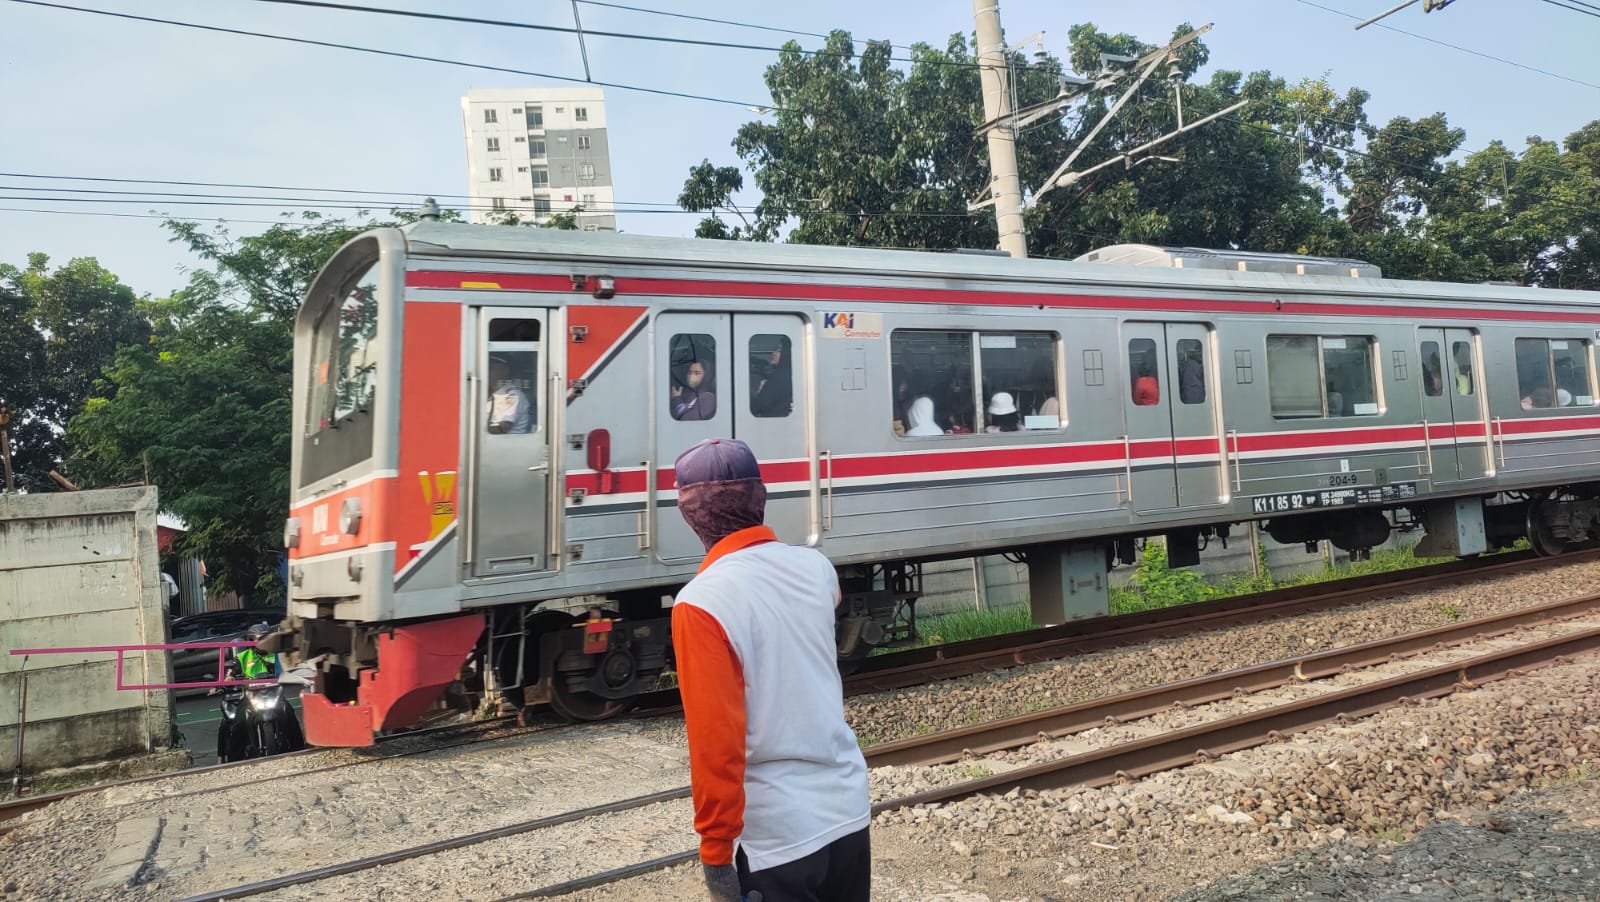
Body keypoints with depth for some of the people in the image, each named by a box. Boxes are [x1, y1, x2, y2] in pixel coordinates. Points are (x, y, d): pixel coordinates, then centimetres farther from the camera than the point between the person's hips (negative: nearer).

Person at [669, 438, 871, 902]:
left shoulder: (701, 603, -20)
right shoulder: (816, 567, -3)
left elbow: (714, 739, -21)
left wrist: (715, 848, -10)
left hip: (776, 834, -6)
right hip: (849, 809, 6)